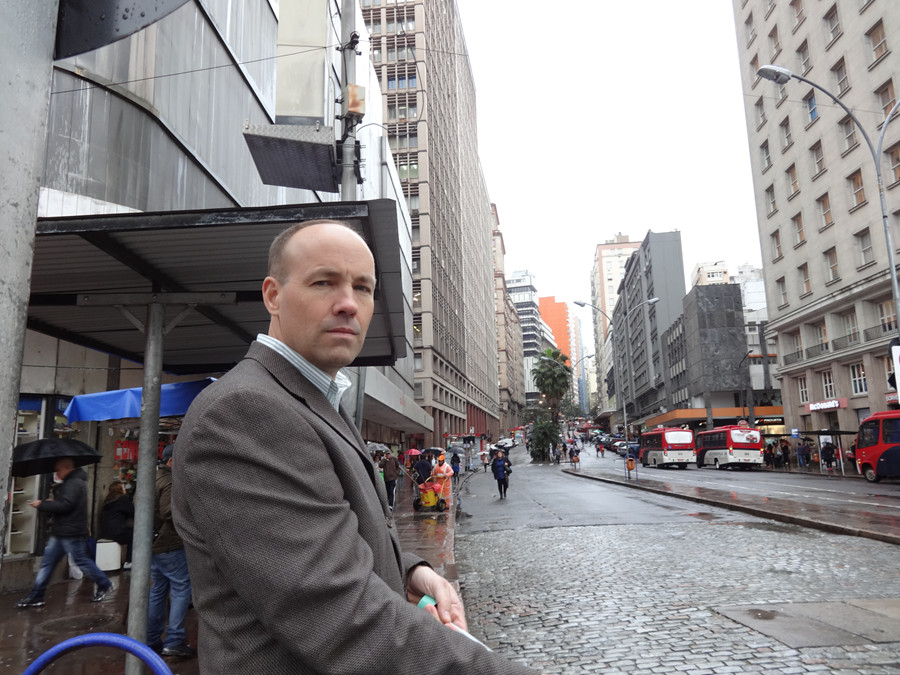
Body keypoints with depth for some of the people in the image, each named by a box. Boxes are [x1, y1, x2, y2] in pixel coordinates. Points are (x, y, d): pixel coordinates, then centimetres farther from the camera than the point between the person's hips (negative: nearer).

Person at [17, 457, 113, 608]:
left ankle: (104, 585, 13)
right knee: (47, 563, 10)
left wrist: (41, 505, -15)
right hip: (60, 532, 10)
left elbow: (65, 505, -25)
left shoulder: (74, 483, -17)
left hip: (71, 533, -10)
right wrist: (50, 502, 5)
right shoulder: (69, 483, 17)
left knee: (82, 561, -1)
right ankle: (36, 596, 16)